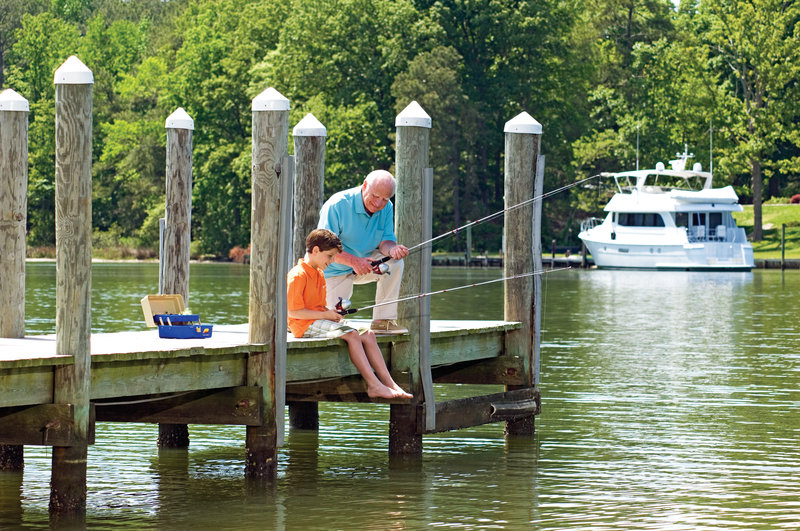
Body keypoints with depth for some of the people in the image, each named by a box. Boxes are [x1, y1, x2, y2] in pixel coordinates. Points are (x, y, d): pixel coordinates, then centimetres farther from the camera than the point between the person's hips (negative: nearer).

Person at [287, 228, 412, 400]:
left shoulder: (318, 274, 19)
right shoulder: (298, 275, -14)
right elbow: (293, 312, -19)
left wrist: (332, 312, 0)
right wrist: (325, 315, -16)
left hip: (320, 320, 10)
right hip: (305, 325, -10)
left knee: (368, 335, -2)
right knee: (352, 335, -27)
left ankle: (389, 383, -9)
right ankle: (373, 385, -28)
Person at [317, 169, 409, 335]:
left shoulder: (386, 208, -6)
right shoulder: (337, 206, -25)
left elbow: (385, 241, -8)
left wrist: (392, 249, -35)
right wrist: (353, 261, -42)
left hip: (364, 262, 5)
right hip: (336, 270, -5)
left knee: (395, 262, -23)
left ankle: (383, 320, -16)